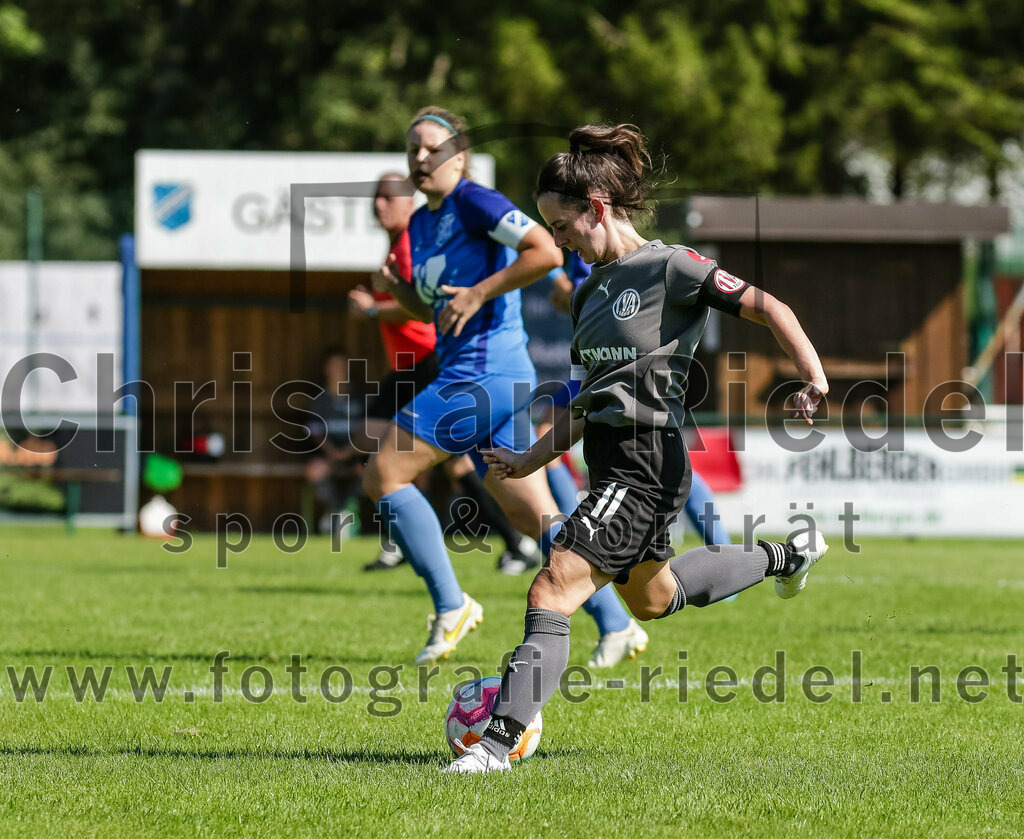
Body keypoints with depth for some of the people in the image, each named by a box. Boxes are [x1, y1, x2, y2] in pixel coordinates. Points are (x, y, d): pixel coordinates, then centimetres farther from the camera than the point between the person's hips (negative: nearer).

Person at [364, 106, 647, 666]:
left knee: (382, 474, -8)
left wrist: (478, 293, -19)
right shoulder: (420, 224, 19)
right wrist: (396, 288, 9)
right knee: (535, 519, 8)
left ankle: (450, 607, -6)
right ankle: (617, 625, 6)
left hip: (485, 376, -10)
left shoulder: (473, 201, -9)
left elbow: (546, 252, -20)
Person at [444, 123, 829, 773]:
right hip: (613, 464, 10)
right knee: (651, 599, 29)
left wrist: (814, 379, -26)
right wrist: (532, 459, 18)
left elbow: (769, 310, -13)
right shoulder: (591, 291, 14)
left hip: (645, 467, -10)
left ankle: (503, 738, -16)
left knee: (553, 592, -17)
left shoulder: (669, 267, -12)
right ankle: (788, 555, 47)